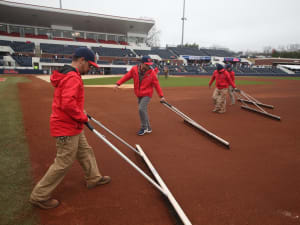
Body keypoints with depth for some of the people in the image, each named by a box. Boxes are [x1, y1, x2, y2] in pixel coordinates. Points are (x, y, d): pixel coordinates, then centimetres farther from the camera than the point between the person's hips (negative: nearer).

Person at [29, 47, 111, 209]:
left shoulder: (65, 75, 12)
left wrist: (80, 113, 13)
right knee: (63, 162, 0)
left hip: (72, 126, 11)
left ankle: (94, 178, 39)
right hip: (67, 128, -11)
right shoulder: (72, 77, -21)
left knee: (85, 152, 21)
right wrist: (83, 117, -17)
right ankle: (39, 196, 16)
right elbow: (68, 104, -31)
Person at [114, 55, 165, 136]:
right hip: (138, 95, 4)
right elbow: (126, 76, 2)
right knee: (143, 111, 10)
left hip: (147, 94, -4)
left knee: (141, 109, -18)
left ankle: (144, 128, -1)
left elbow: (156, 84, -7)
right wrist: (118, 84, -5)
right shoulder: (134, 69, -6)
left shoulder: (152, 72, -12)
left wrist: (161, 96, -6)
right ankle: (148, 128, 25)